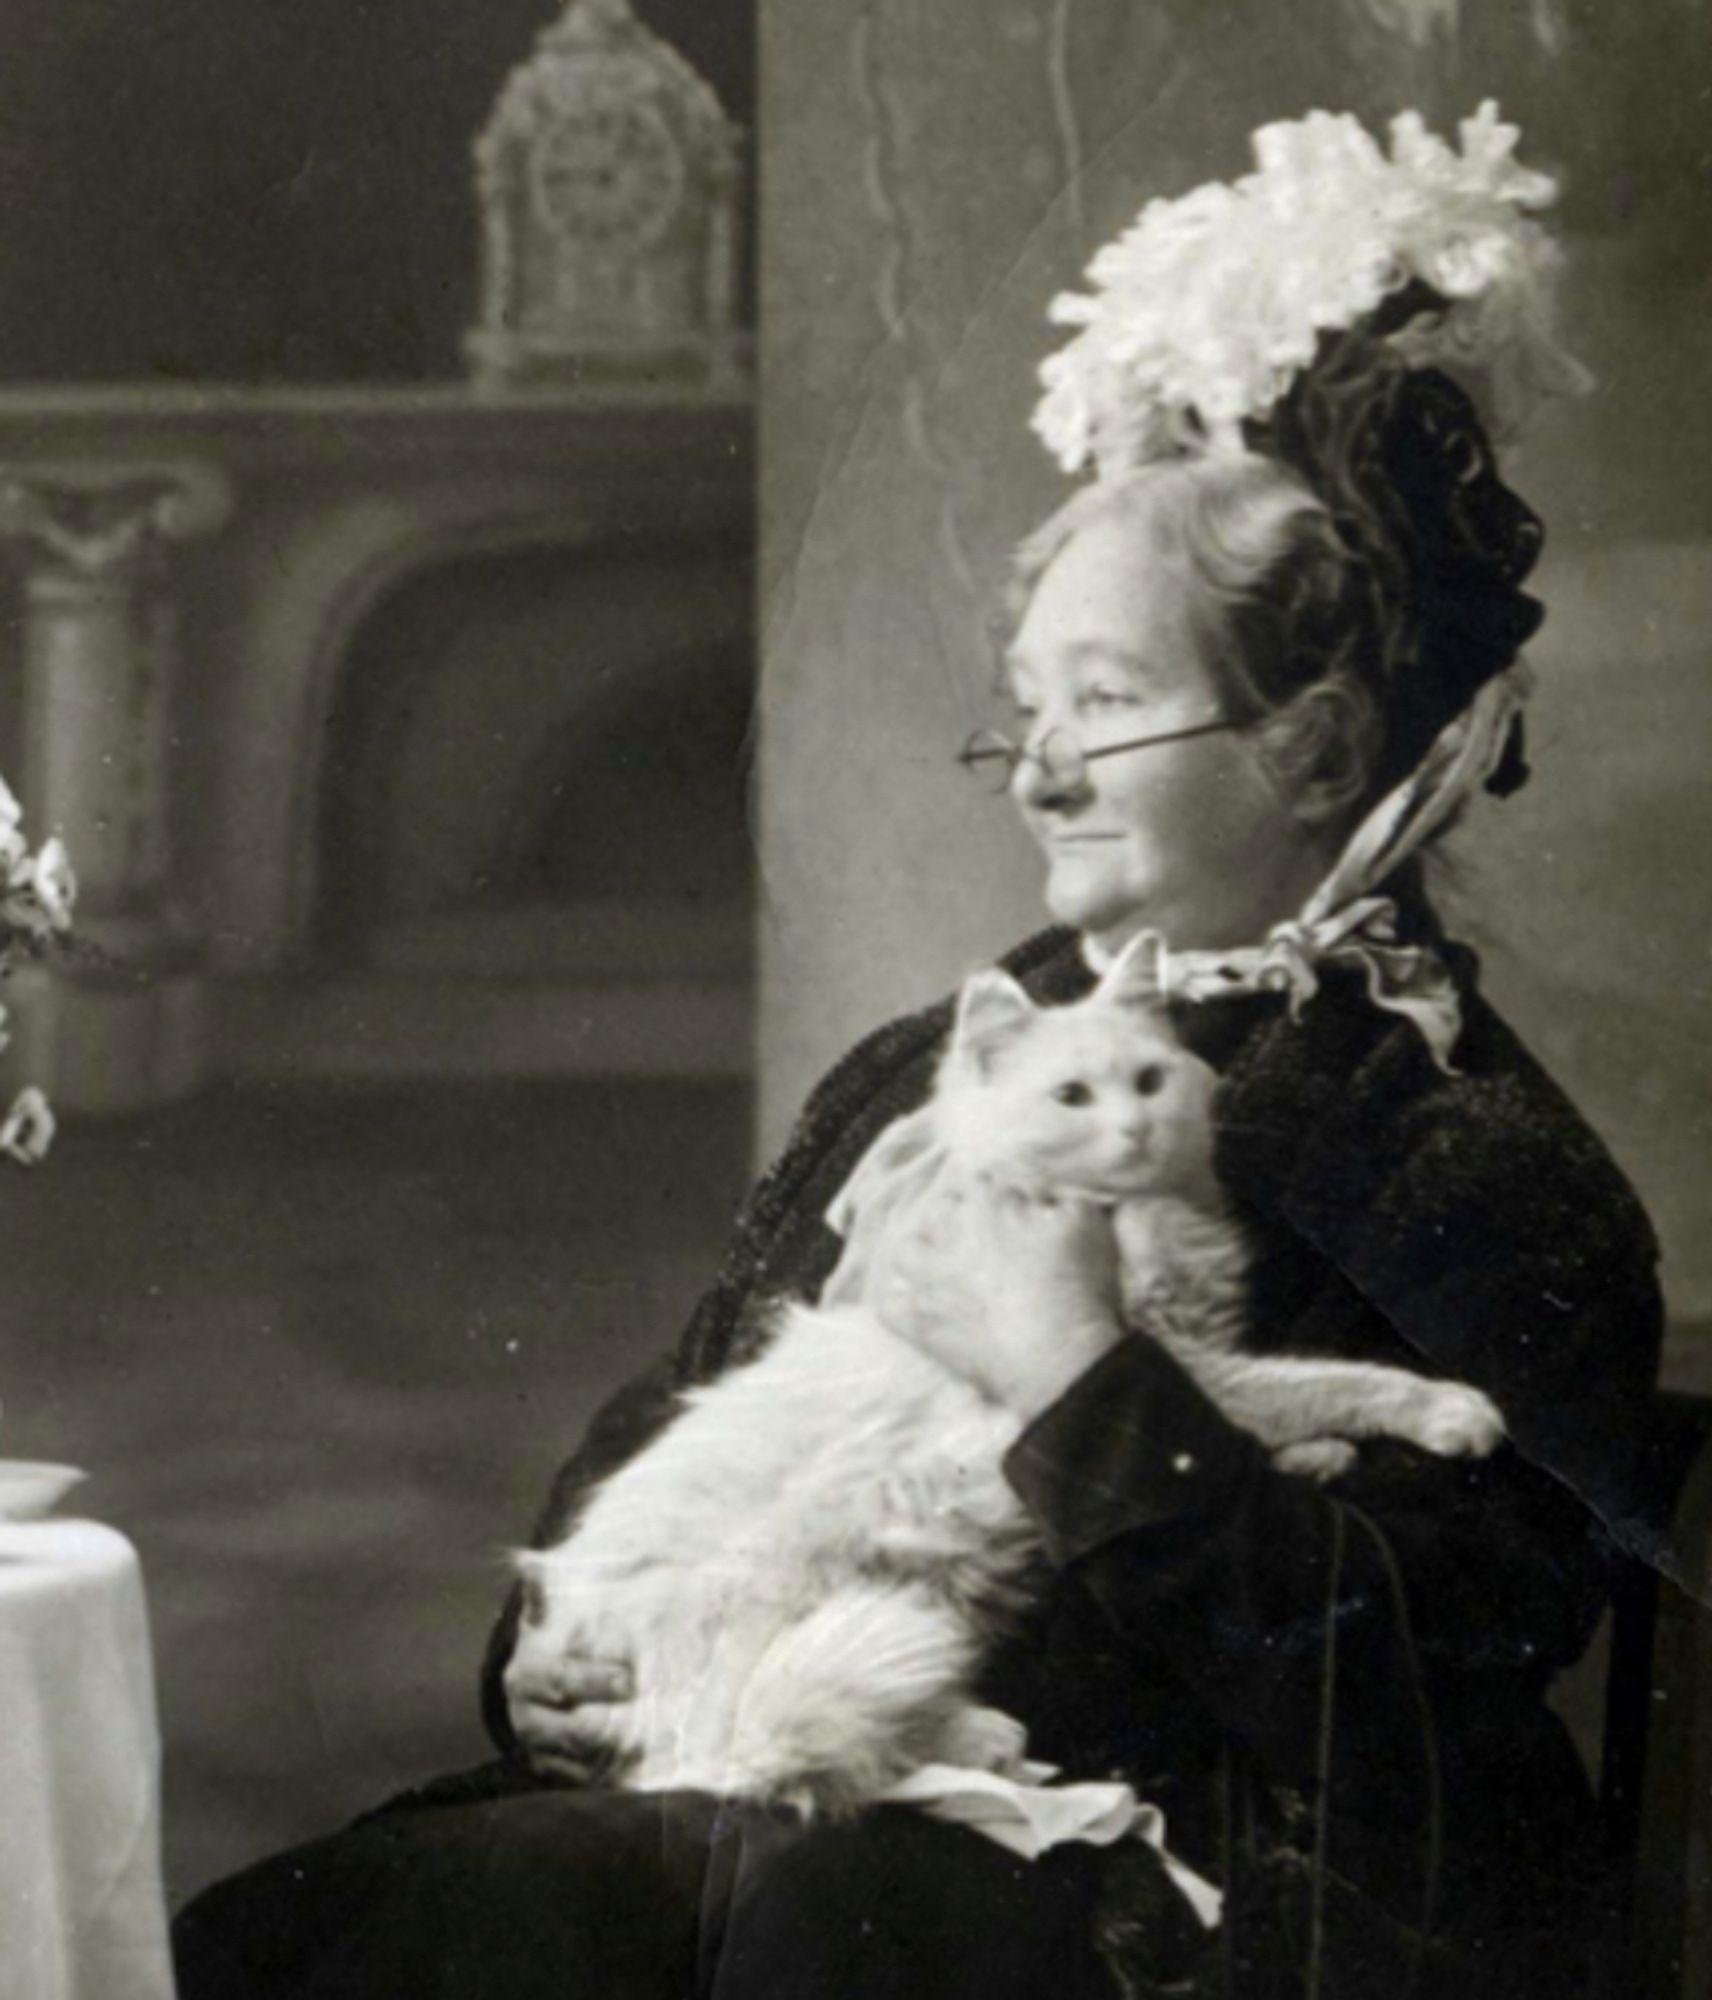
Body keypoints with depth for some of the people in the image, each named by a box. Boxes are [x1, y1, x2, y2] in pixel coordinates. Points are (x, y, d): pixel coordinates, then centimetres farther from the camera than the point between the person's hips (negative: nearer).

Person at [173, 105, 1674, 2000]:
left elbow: (1407, 1680, -16)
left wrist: (1081, 1382, -17)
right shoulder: (931, 1069, 19)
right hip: (788, 1797, 6)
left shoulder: (1482, 1172, -5)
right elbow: (669, 1422, 24)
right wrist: (560, 1635, 5)